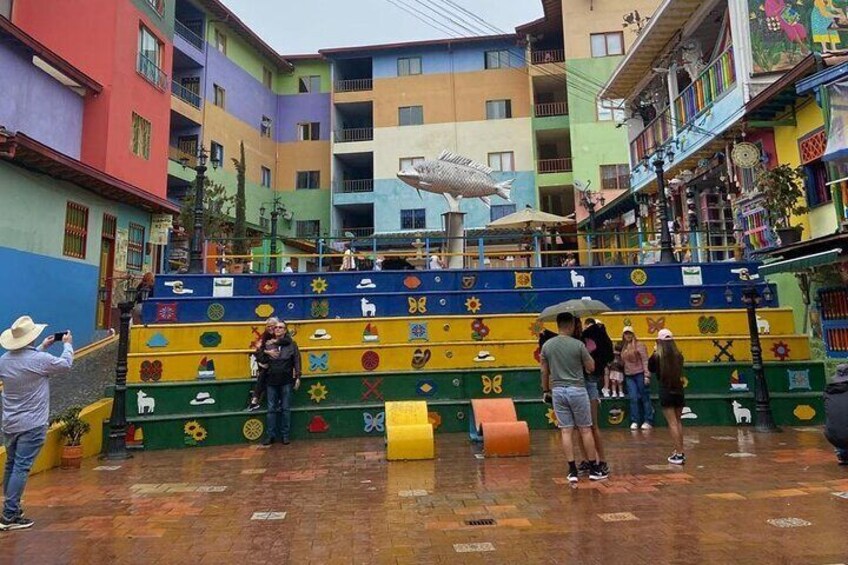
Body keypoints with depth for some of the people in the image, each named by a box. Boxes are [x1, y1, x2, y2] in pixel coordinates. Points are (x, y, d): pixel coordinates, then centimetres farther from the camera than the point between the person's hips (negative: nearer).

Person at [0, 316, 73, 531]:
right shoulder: (40, 360, -18)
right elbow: (65, 364, 0)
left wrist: (42, 348, 28)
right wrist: (68, 344, 16)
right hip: (32, 424, -7)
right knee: (21, 468, -5)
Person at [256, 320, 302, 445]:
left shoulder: (292, 344, 1)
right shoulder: (268, 344, 5)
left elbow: (297, 362, -1)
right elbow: (261, 360, 5)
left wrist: (298, 377, -6)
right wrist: (266, 352, -13)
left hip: (286, 381, -1)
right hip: (271, 381, 1)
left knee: (286, 409, 5)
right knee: (271, 409, 6)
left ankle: (285, 435, 14)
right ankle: (271, 435, 14)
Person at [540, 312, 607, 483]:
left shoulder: (547, 345, 1)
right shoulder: (578, 345, -10)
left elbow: (544, 371, 6)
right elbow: (591, 368, -1)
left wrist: (546, 389, 18)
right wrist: (589, 352, 13)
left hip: (558, 390, 3)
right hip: (577, 389, -3)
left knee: (565, 431, 5)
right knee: (585, 430, 8)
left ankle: (572, 471, 7)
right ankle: (594, 469, 17)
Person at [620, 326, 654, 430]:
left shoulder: (639, 345, -5)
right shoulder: (623, 348, 12)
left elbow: (645, 361, -9)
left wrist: (646, 376, -14)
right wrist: (624, 375, 9)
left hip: (640, 374, -5)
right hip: (629, 376, 5)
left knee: (645, 398, 2)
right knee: (633, 398, 3)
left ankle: (648, 421, 8)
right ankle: (635, 421, 6)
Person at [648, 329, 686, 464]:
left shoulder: (657, 356, -11)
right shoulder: (679, 355, -1)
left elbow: (651, 369, 7)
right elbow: (680, 371, 14)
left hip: (666, 391, -4)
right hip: (678, 391, 4)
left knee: (672, 423, -1)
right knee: (678, 422, 17)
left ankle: (678, 454, -2)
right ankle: (679, 451, 24)